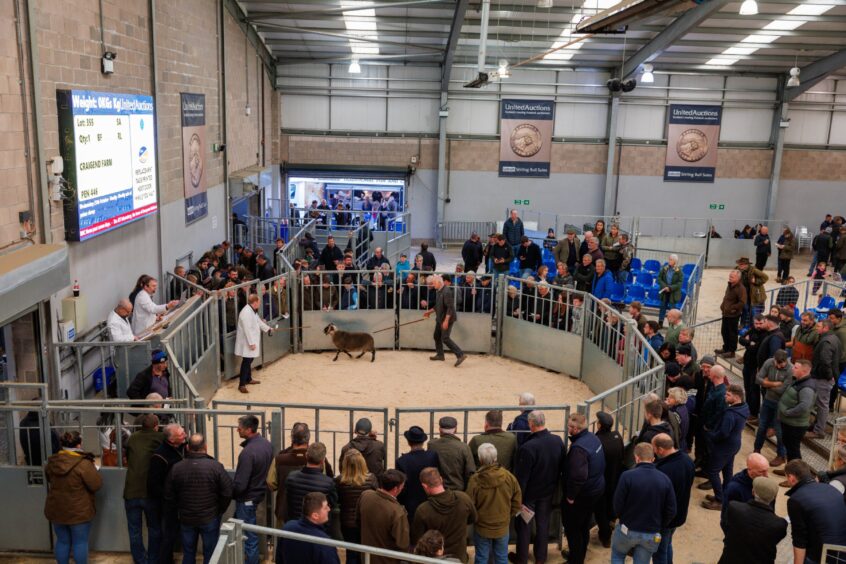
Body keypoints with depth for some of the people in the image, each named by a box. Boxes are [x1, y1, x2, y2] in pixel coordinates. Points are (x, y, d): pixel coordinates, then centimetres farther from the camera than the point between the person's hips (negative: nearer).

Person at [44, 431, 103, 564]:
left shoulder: (52, 461, -2)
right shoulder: (83, 463, -22)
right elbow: (97, 485, -17)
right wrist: (93, 470, -1)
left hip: (56, 510, 5)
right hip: (78, 512, -5)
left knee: (62, 541, 18)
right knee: (80, 542, 9)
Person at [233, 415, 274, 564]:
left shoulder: (248, 452, -29)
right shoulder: (266, 444, -3)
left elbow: (240, 485, -26)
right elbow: (269, 469, 10)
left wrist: (229, 493, -7)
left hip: (247, 499, -9)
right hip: (261, 493, 9)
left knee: (249, 536, 6)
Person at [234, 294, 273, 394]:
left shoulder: (252, 311, 9)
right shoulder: (246, 313, -24)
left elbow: (258, 321, 25)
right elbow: (247, 329, -26)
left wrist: (268, 329, 37)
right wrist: (251, 343, -25)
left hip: (252, 341, 10)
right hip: (247, 343, -10)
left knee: (249, 361, 20)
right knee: (246, 362, -7)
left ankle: (248, 379, 34)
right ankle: (242, 385, -4)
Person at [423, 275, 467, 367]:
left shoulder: (447, 292, -22)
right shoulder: (438, 291, 9)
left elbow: (450, 307, -25)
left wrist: (446, 321, -27)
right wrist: (429, 311, 22)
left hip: (447, 319, -10)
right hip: (440, 319, 10)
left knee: (445, 338, -13)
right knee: (437, 336, 17)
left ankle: (461, 355, -13)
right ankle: (440, 355, 32)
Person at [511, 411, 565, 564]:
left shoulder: (527, 448, -32)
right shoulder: (558, 441, -14)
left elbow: (521, 476, -23)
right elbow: (562, 467, 1)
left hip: (530, 494, -5)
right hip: (548, 492, 5)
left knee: (524, 526, 16)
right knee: (543, 524, 21)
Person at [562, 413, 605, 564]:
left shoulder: (579, 447, -30)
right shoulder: (593, 438, -1)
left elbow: (578, 476, -34)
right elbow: (601, 464, 11)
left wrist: (570, 496, -21)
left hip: (582, 494, -9)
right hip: (597, 488, 9)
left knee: (572, 528, 8)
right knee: (584, 526, 25)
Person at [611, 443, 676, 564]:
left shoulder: (627, 476, -19)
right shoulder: (665, 479, -8)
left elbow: (617, 505, -13)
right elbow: (671, 511, -5)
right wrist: (659, 527, 11)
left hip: (628, 530, -2)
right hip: (652, 535, 2)